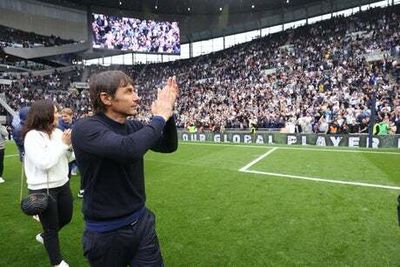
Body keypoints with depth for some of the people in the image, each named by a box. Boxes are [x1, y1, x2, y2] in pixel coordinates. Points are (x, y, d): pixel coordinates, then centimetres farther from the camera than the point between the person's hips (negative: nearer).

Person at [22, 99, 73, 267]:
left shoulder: (57, 132, 1)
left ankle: (44, 236, 51)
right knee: (52, 227, 10)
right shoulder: (32, 136, -18)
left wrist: (69, 146, -10)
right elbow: (44, 163, -27)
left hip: (62, 184, 7)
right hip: (43, 189, -6)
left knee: (66, 217, 22)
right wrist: (62, 144, -21)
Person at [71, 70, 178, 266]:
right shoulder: (85, 128, -21)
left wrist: (168, 113, -10)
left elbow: (169, 146, 6)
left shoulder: (133, 126, -1)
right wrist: (160, 117, -24)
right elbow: (128, 149, -38)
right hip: (106, 233, -4)